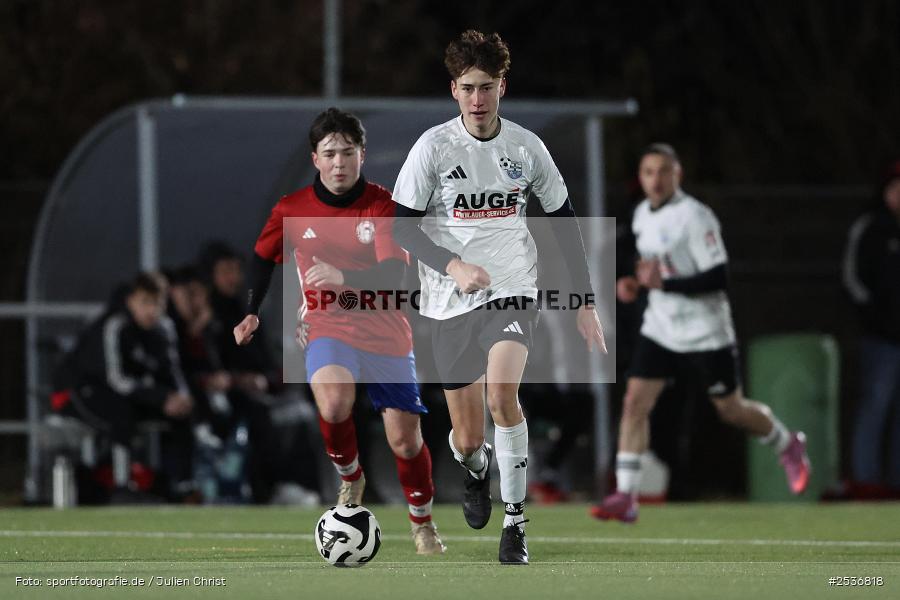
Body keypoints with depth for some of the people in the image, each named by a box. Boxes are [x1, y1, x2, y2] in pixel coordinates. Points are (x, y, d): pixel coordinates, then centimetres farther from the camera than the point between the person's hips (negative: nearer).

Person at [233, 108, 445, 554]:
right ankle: (350, 478, -2)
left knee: (405, 438, 1)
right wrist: (252, 312, 13)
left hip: (386, 333, 0)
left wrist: (344, 277, -39)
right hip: (327, 328, 0)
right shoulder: (292, 209, -3)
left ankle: (423, 525, 27)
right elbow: (264, 255, 17)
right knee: (333, 404, -31)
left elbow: (393, 274, -22)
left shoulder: (383, 205, -11)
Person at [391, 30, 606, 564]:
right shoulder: (434, 147, -6)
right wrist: (453, 266, -23)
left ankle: (516, 521, -15)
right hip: (451, 301, 0)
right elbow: (402, 226, -6)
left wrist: (586, 303, 9)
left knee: (501, 393, -28)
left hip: (513, 290, 0)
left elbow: (564, 221, 11)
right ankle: (476, 471, 45)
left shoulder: (526, 146, 1)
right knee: (467, 441, 5)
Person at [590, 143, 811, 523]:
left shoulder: (694, 217, -18)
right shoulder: (642, 215, 7)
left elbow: (718, 278, -22)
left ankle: (788, 446, 36)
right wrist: (634, 284, 6)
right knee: (635, 402, -8)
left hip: (705, 332, -6)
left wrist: (665, 283, -29)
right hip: (660, 330, 6)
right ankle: (625, 497, -9)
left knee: (731, 410, 7)